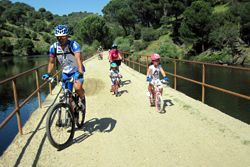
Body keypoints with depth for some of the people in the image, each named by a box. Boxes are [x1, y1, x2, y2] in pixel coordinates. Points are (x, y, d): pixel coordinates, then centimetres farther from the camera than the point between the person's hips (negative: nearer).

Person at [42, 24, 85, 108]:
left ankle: (83, 100, 3)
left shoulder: (74, 44, -23)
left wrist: (80, 72, -51)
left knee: (77, 87, -30)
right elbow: (51, 62, 0)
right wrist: (48, 73, -13)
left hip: (76, 71, -4)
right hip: (65, 72, 4)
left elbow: (78, 58, -36)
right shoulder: (53, 47, -11)